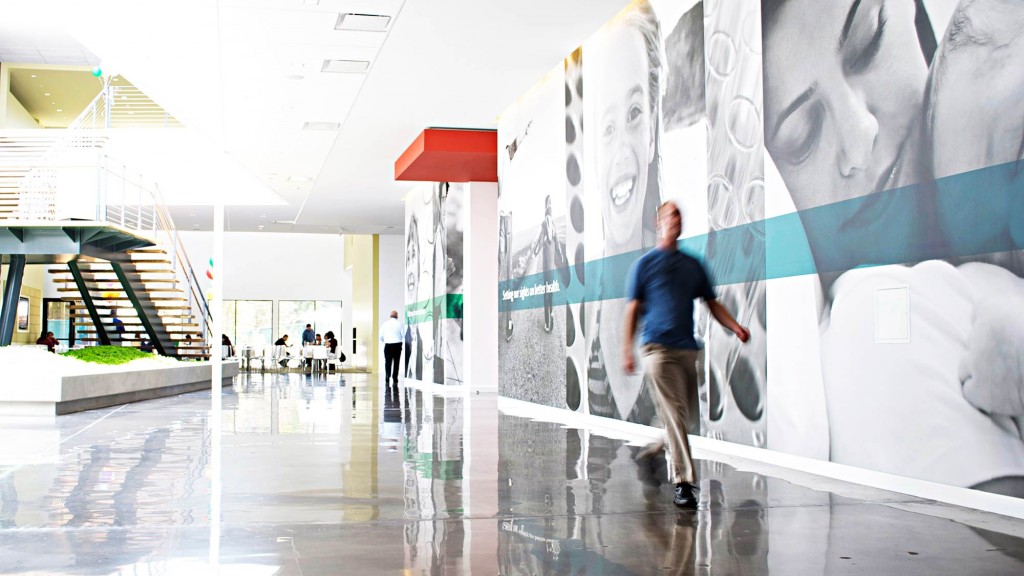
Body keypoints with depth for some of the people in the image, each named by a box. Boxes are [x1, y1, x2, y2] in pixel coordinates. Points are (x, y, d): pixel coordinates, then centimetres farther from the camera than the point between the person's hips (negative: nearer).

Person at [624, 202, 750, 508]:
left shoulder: (693, 265, 16)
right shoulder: (645, 264, 4)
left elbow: (712, 303, 16)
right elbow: (633, 309, 3)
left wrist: (735, 327, -1)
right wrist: (627, 350, -3)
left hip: (688, 349, 5)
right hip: (658, 348, -5)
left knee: (680, 414, 9)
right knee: (674, 414, -11)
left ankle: (654, 450, 35)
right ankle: (683, 482, -11)